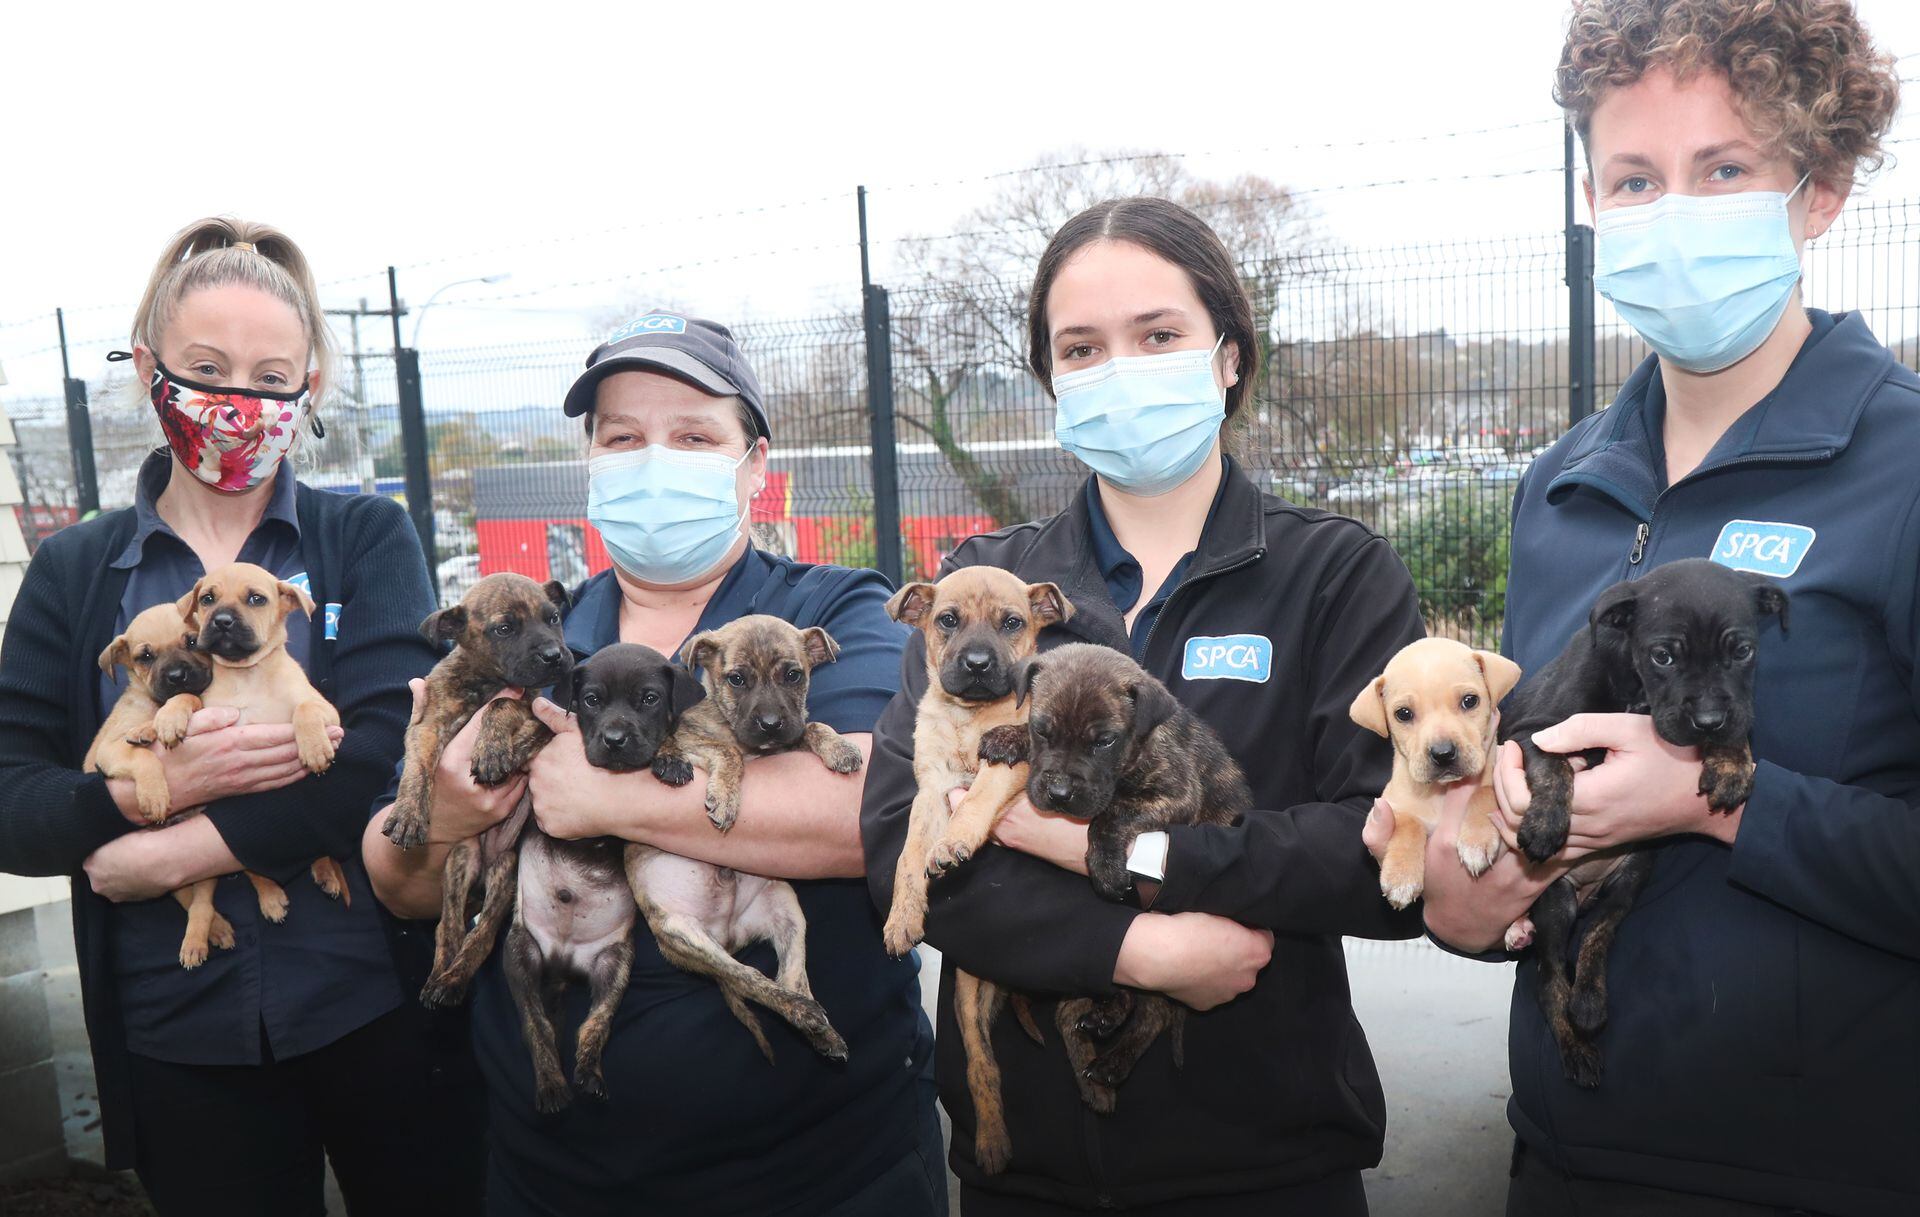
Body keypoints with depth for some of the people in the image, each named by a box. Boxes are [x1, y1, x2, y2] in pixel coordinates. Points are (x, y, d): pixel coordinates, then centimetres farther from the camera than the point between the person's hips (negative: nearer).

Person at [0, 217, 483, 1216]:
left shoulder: (368, 541, -3)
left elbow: (387, 754, -16)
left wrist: (160, 857, -15)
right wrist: (158, 783, -20)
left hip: (380, 1008, -1)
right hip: (177, 1037, 2)